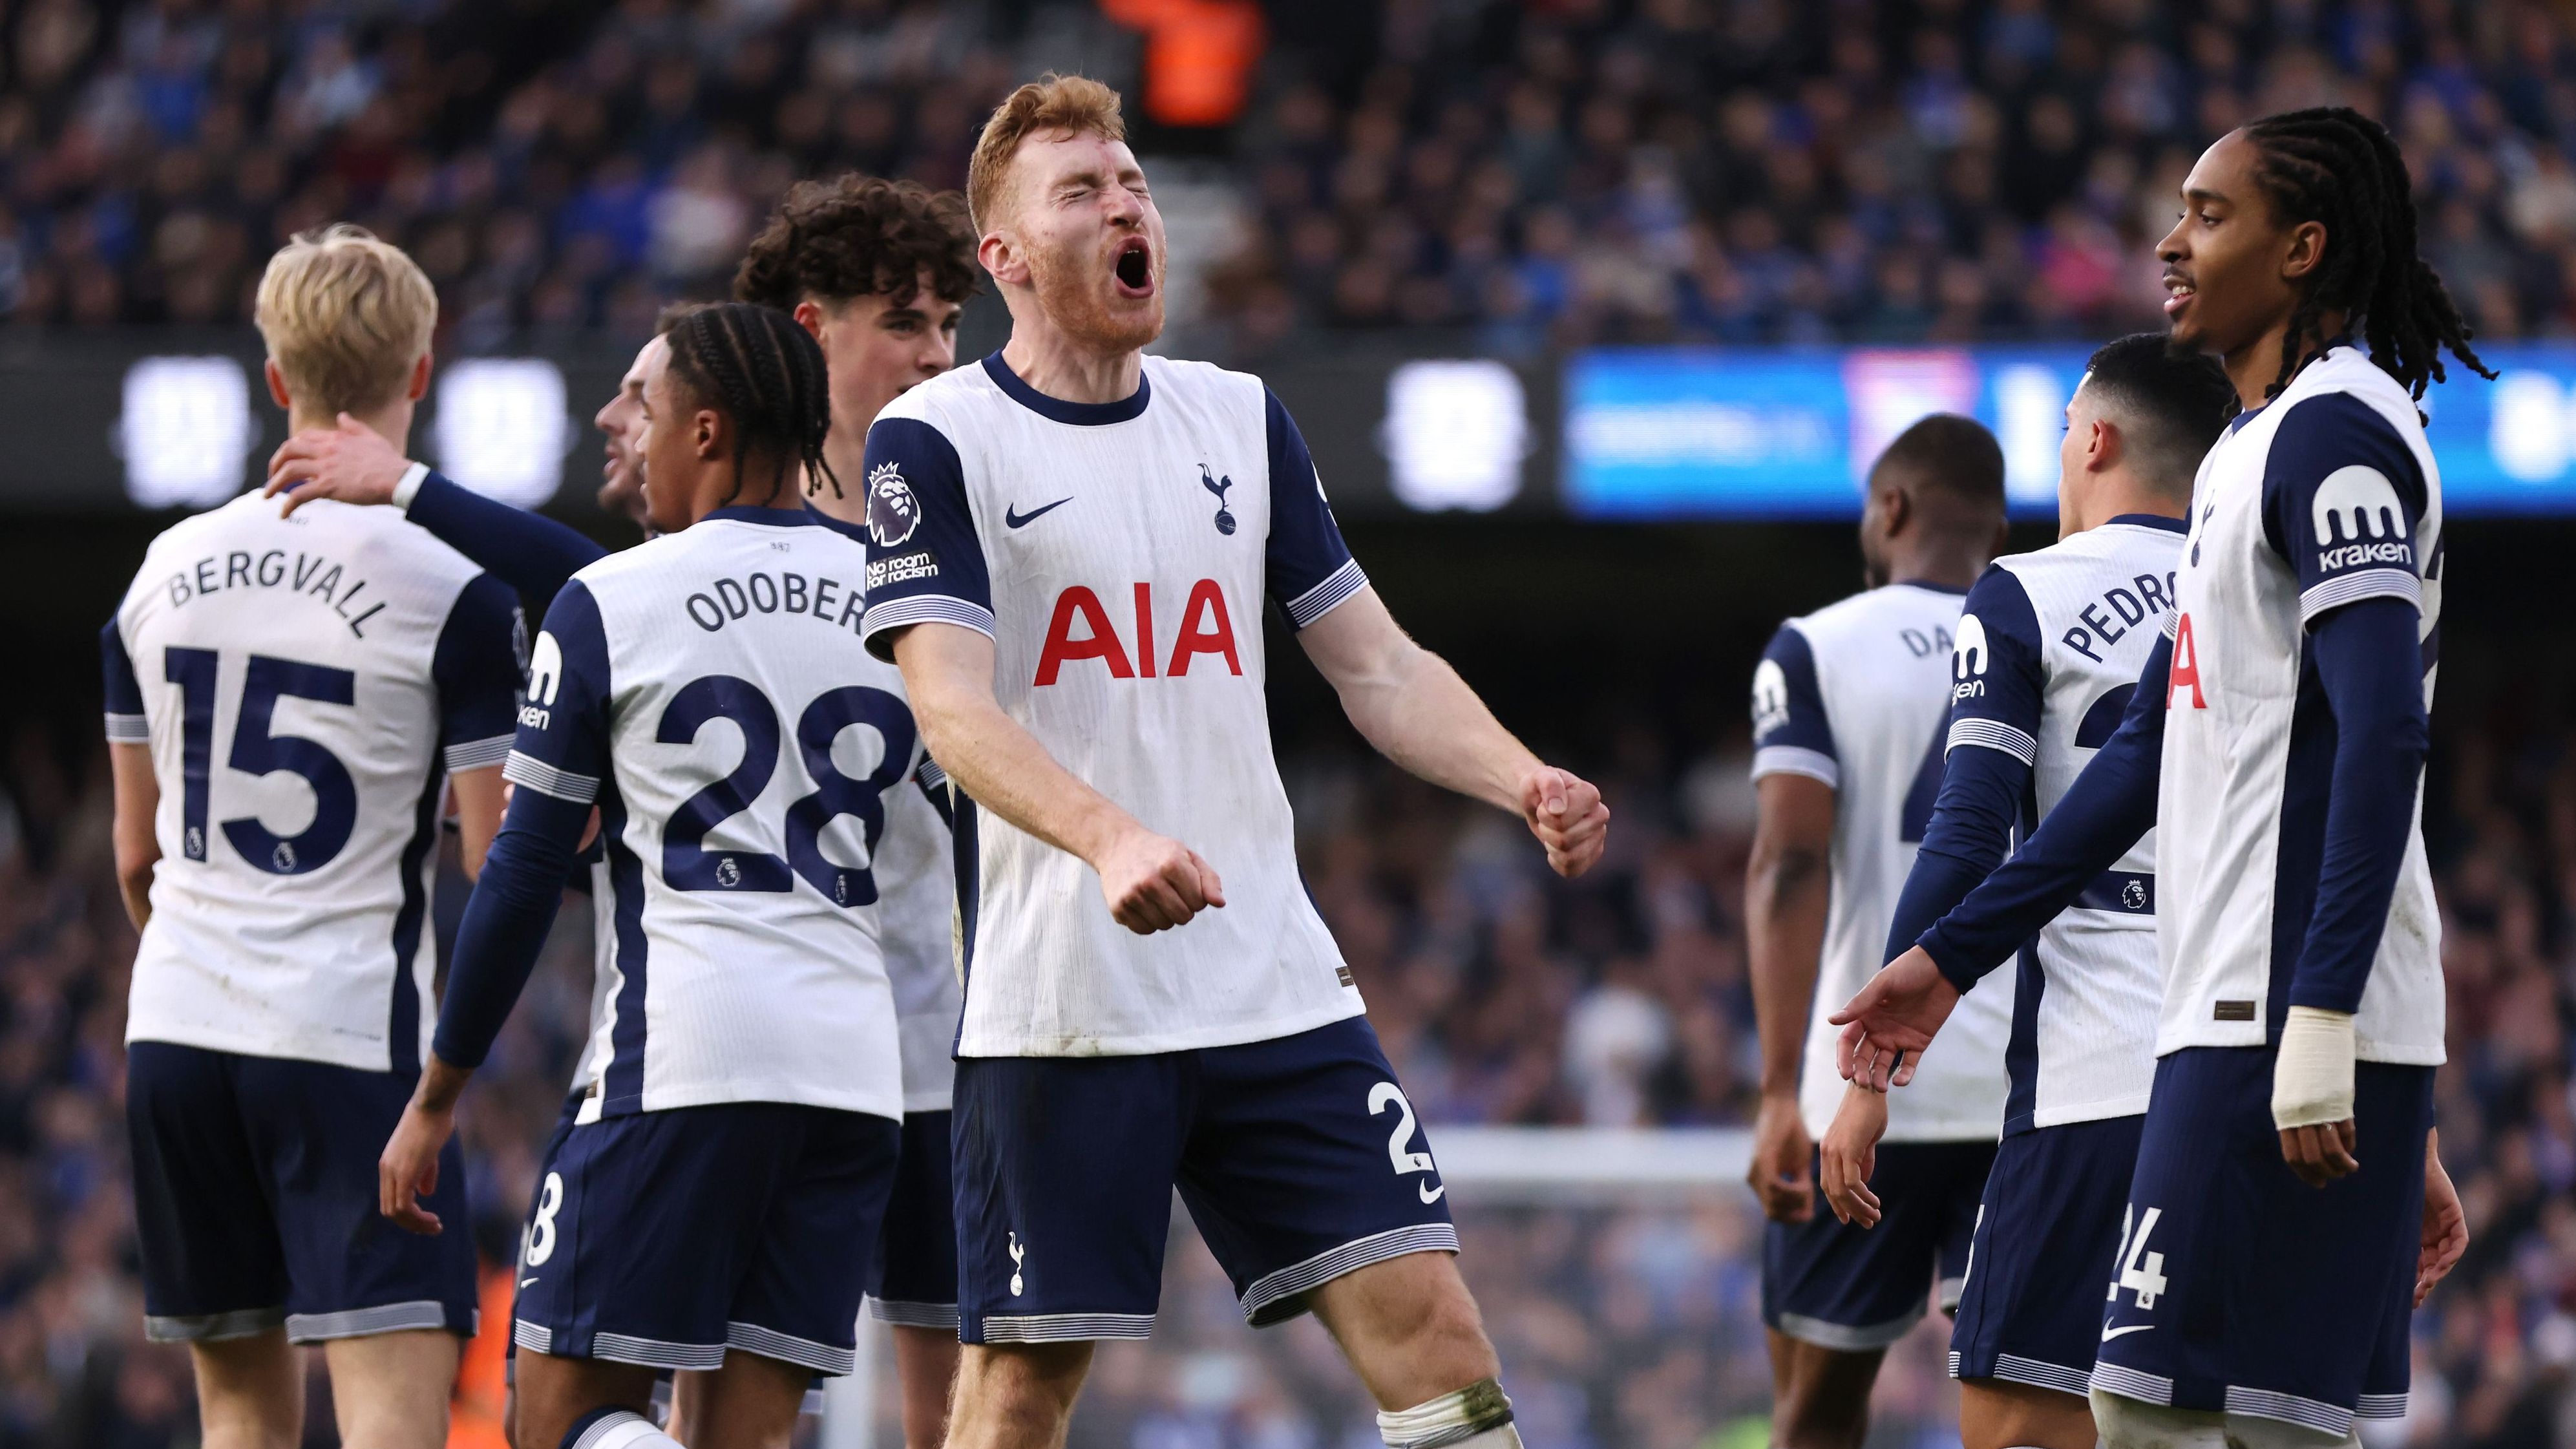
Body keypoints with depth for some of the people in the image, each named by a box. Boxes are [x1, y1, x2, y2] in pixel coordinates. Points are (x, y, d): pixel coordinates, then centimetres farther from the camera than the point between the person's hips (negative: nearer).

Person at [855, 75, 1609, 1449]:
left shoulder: (1239, 420, 14)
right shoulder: (937, 442, -2)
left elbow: (1380, 668, 15)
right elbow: (952, 709, -15)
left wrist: (1524, 782, -4)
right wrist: (1110, 841, -33)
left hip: (1275, 989, 5)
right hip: (1059, 1009, -4)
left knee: (1428, 1324, -5)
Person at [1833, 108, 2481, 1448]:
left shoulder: (2336, 432, -10)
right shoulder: (2253, 449, 22)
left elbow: (2382, 735, -20)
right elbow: (2150, 758, 26)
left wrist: (2319, 1024, -26)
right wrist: (1949, 959, 26)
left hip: (2285, 1030, -10)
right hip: (2235, 1018, 10)